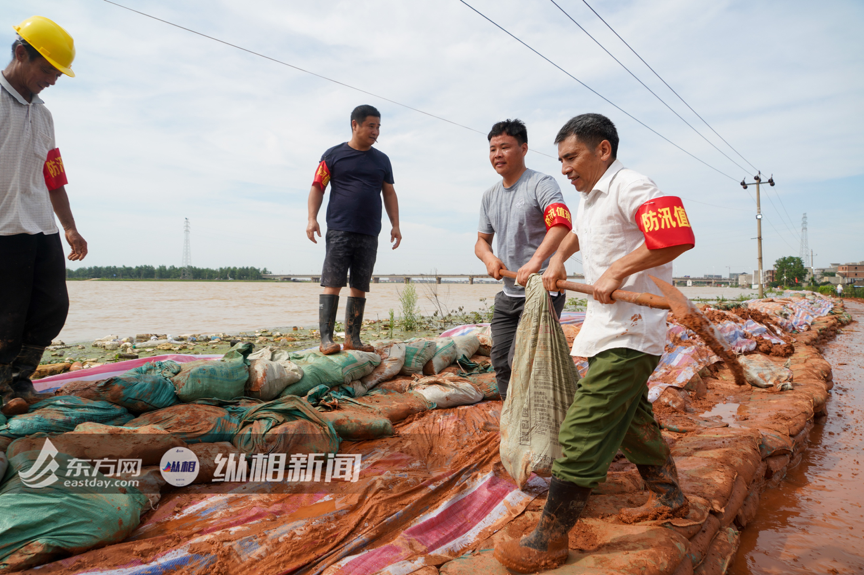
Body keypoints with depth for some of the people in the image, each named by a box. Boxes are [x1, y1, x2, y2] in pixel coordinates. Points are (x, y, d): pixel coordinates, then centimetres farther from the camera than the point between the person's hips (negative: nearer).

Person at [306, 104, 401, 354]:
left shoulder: (382, 160, 17)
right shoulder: (333, 155, 5)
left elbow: (389, 193, 20)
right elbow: (317, 187, 3)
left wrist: (395, 225, 11)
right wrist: (312, 218, -9)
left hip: (369, 235, 4)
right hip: (339, 231, -4)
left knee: (360, 287, 5)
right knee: (332, 283, -9)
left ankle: (353, 338, 12)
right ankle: (326, 338, -8)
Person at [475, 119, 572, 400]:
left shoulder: (541, 184, -11)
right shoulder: (489, 196, 13)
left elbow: (562, 224, -27)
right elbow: (482, 240, 18)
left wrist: (536, 260, -44)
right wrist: (489, 258, -6)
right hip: (508, 294, 8)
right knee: (501, 363, 11)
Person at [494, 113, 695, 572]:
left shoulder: (628, 186, -14)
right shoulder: (589, 198, 16)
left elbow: (676, 237, -27)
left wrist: (616, 271, -24)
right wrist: (558, 259, 23)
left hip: (629, 332, -11)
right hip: (608, 327, 11)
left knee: (583, 432, -11)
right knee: (630, 419, 23)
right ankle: (669, 498, 43)